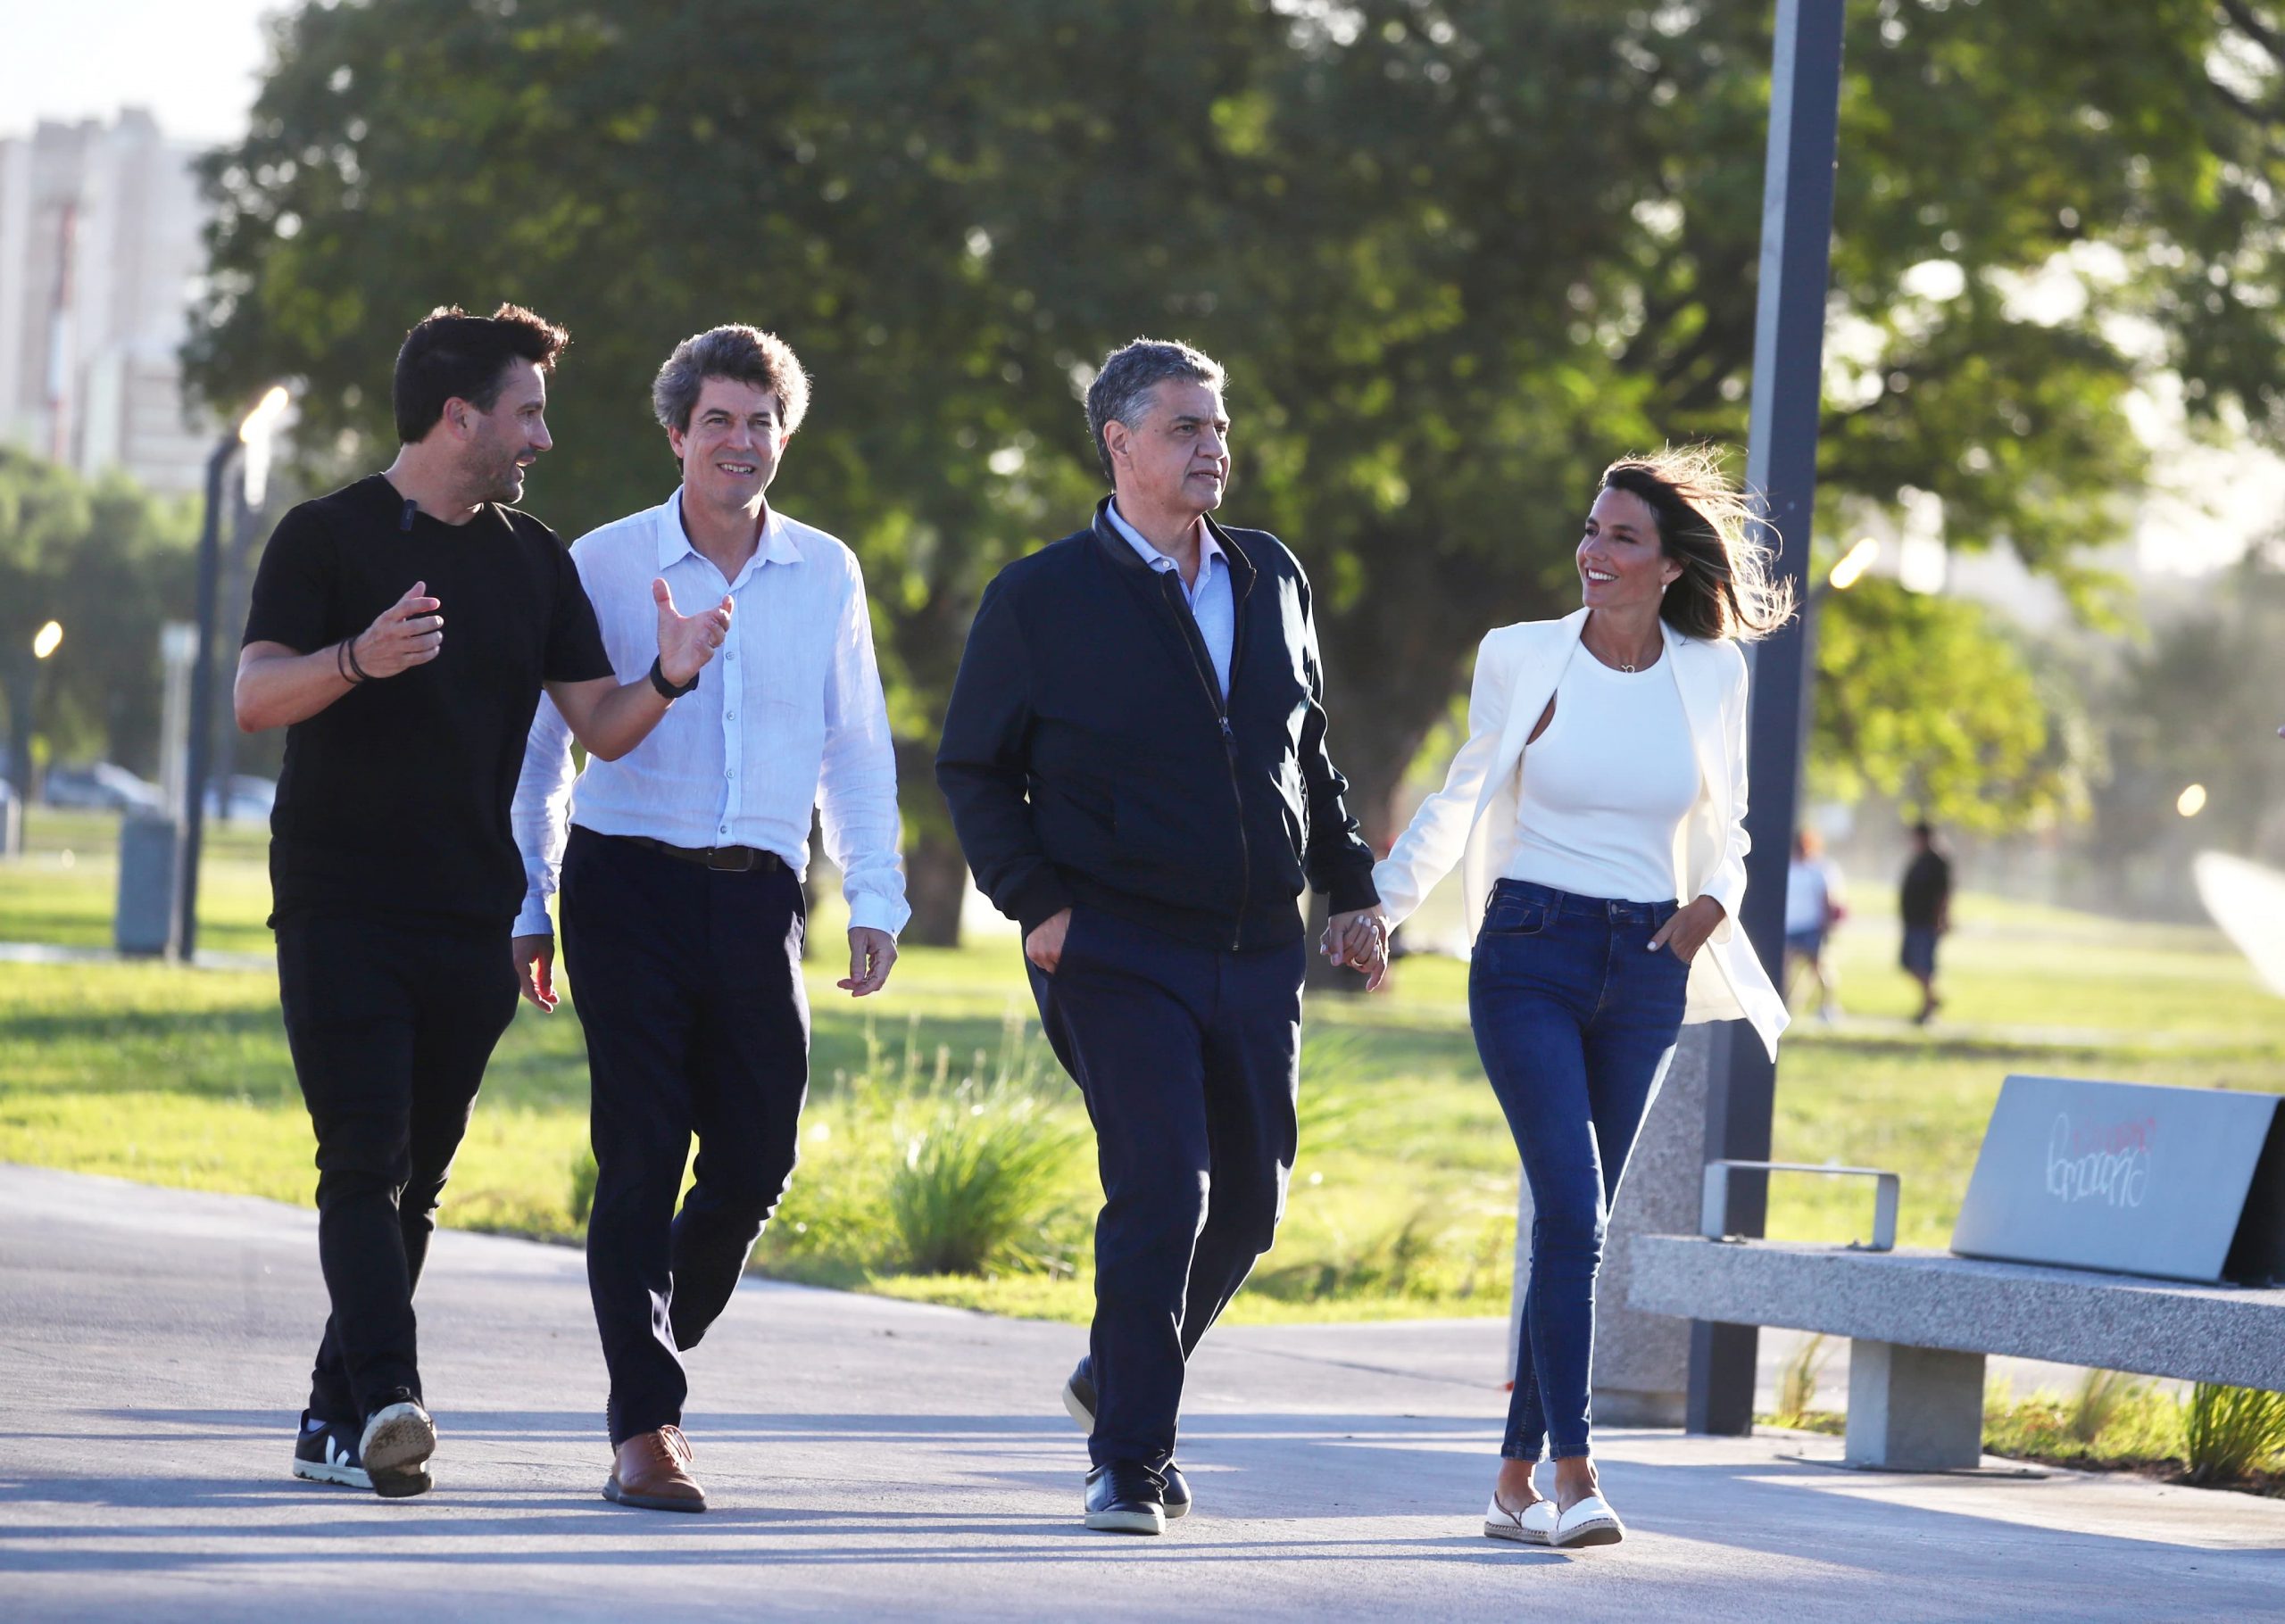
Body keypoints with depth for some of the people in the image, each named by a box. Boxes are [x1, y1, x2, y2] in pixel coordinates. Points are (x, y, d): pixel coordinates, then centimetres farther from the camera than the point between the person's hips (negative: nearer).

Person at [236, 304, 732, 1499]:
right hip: (341, 906, -5)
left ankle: (335, 1421, 14)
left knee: (415, 1178, 6)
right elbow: (255, 697, -11)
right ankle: (386, 1396, -25)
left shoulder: (533, 562, 13)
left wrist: (666, 679, -9)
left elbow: (600, 727, 12)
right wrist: (357, 659, -30)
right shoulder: (328, 538, -2)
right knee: (366, 1159, -15)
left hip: (469, 916, 5)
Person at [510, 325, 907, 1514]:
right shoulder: (605, 566, 2)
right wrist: (527, 906, 4)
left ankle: (654, 1351, 27)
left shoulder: (825, 575, 9)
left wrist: (875, 900, 8)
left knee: (757, 1158, 1)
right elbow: (541, 746, 8)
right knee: (643, 1156, -8)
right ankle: (644, 1428, -6)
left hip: (757, 894, 3)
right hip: (631, 882, -3)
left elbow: (856, 747, 16)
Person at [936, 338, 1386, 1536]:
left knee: (1248, 1201, 10)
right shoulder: (1041, 598, -3)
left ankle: (1121, 1380, 35)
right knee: (1161, 1191, -16)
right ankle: (1126, 1462, -5)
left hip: (1259, 953, 5)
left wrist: (1350, 888, 14)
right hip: (1118, 952, -5)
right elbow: (973, 768, 2)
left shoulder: (1271, 579, 12)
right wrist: (1034, 902, -10)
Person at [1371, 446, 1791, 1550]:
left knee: (1585, 1219, 5)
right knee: (1573, 1206, -16)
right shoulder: (1523, 658, -2)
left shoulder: (1711, 675, 4)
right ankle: (1573, 1473, -17)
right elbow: (1464, 797, 10)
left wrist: (1711, 903, -3)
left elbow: (1724, 829, 16)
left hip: (1645, 969, 3)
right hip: (1528, 954, -3)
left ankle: (1516, 1476, 14)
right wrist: (1381, 900, 2)